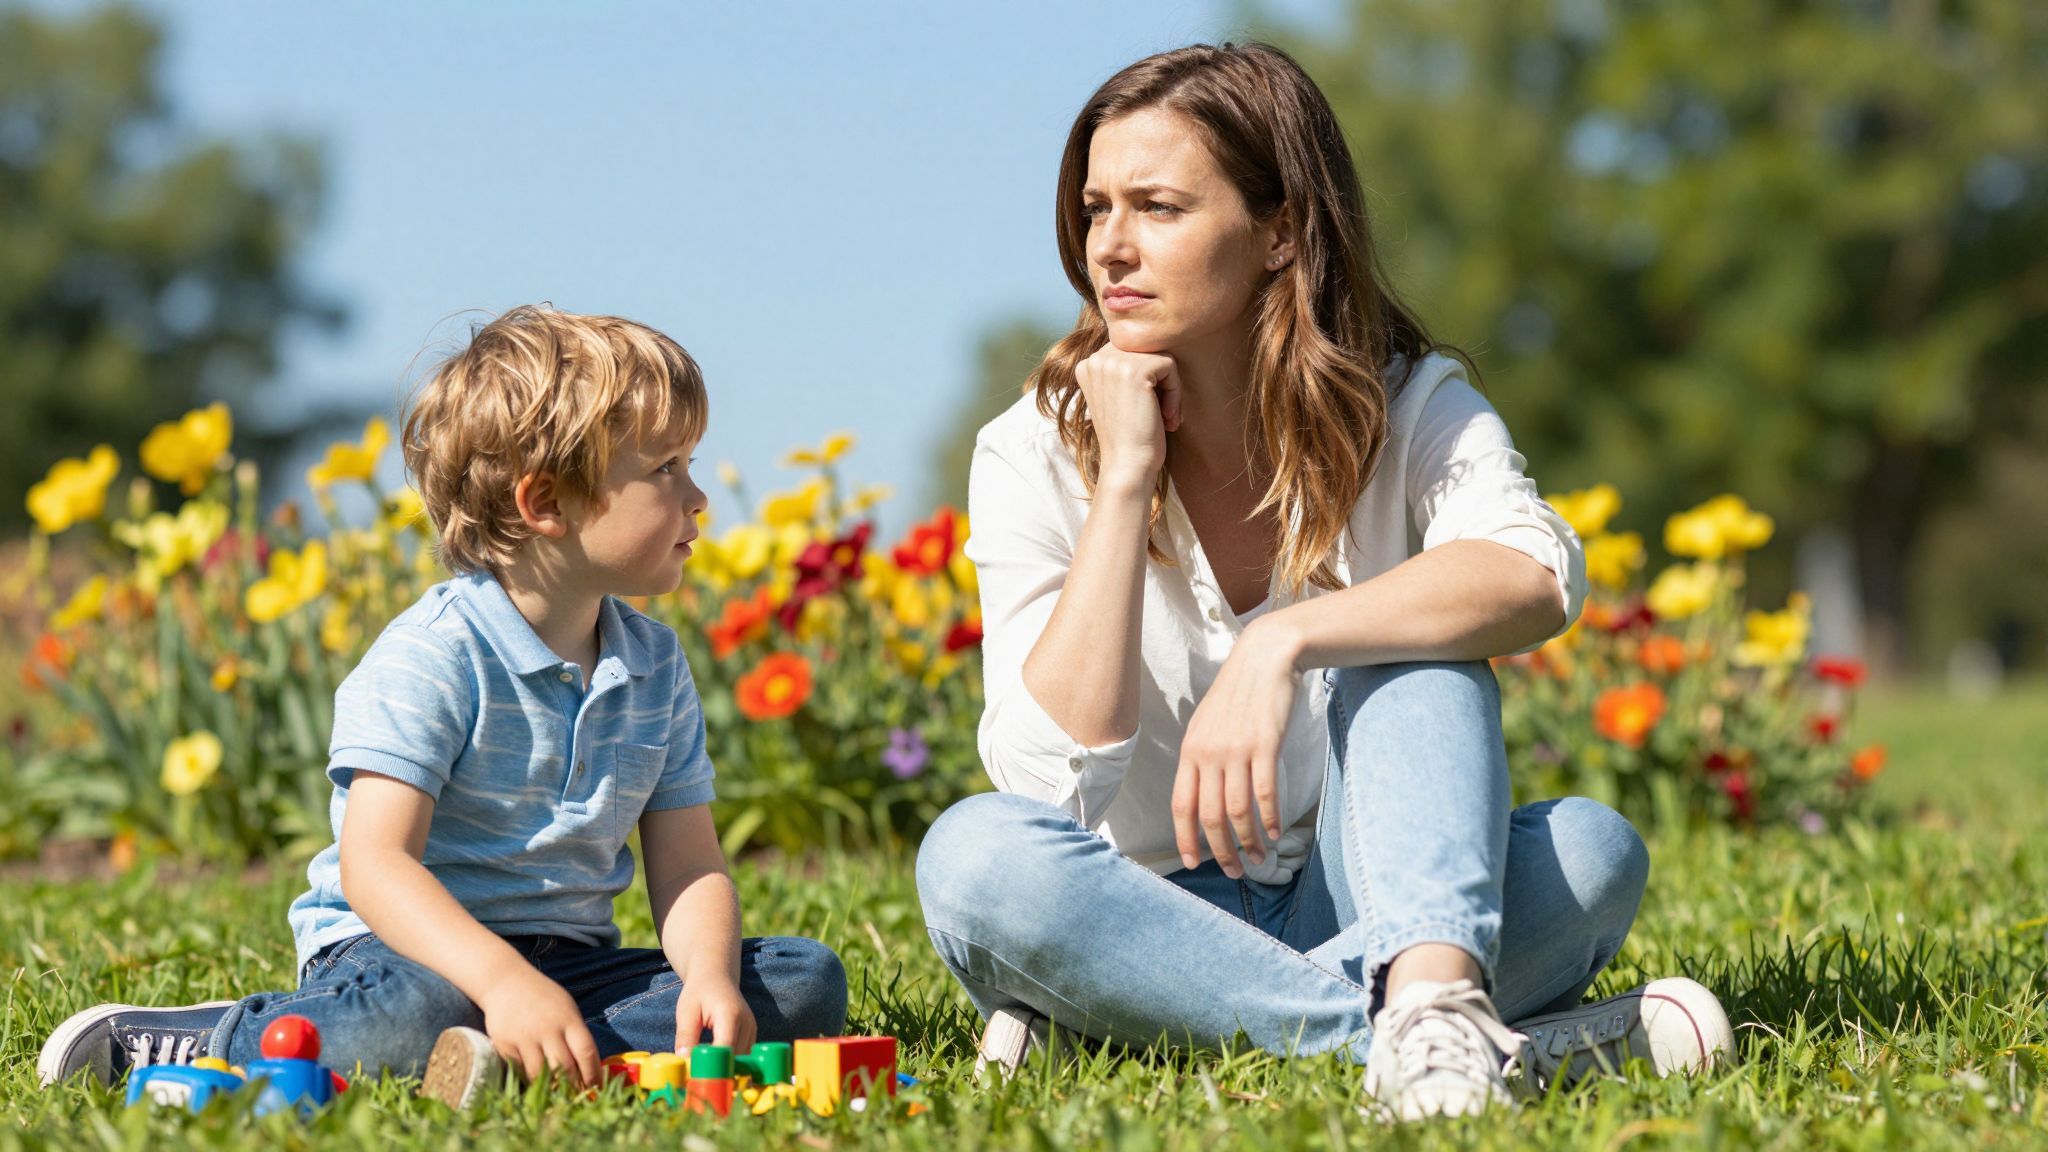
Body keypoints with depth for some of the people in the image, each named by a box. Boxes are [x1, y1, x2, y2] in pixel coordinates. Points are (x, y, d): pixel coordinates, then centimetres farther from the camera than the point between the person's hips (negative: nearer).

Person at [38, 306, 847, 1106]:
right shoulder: (431, 657, -14)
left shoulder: (656, 667, 7)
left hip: (570, 962, 7)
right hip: (402, 948, -7)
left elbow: (689, 870, 4)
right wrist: (501, 979, -40)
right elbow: (373, 865, -24)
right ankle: (154, 1046, -17)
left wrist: (710, 975, -20)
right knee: (408, 1010, -42)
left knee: (807, 981, -13)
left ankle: (527, 1061, -31)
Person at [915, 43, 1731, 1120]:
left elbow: (1538, 577, -27)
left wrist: (1283, 640, -39)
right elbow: (1055, 780, -18)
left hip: (1351, 903, 0)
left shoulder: (1406, 407, -4)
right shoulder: (1036, 455, -5)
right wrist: (1125, 480, -20)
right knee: (976, 855, -33)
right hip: (1151, 922, 0)